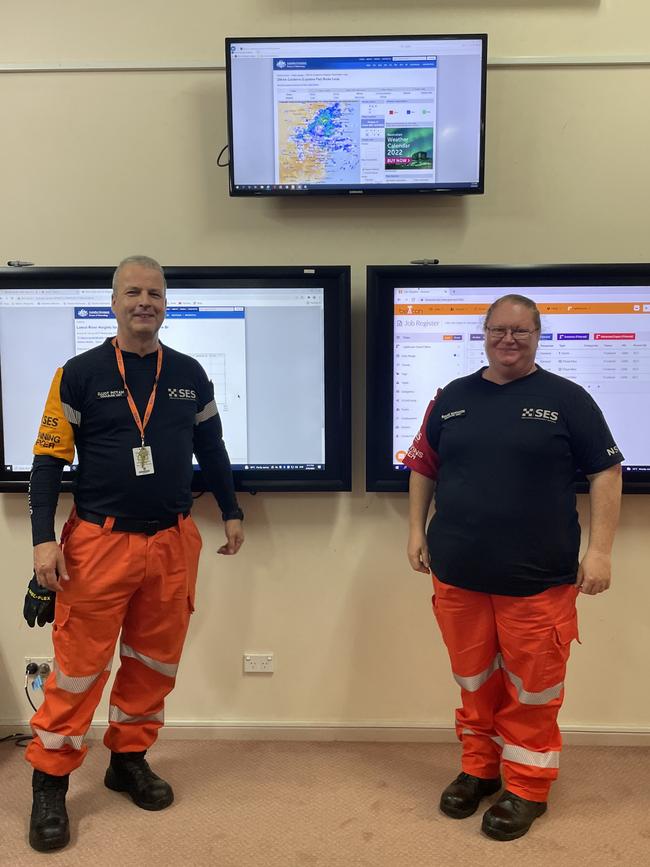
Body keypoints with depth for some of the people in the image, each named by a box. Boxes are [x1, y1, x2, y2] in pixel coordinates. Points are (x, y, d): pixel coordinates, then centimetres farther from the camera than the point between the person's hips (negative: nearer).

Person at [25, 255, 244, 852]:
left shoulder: (190, 374, 6)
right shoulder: (80, 373, -4)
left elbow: (211, 449, 17)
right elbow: (49, 460, -4)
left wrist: (231, 512, 17)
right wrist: (44, 538, -11)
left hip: (173, 543, 4)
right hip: (99, 542, -3)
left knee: (155, 660, 13)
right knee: (80, 665, 3)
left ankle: (129, 759, 32)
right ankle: (50, 783, 21)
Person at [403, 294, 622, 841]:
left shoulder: (567, 399, -2)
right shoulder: (452, 398, 7)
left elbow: (606, 472, -3)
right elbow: (424, 466, 14)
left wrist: (600, 550, -9)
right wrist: (417, 531, 9)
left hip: (538, 577, -3)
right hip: (457, 572, 3)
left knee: (533, 688, 8)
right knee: (474, 680, 17)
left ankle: (527, 788, 27)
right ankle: (479, 769, 36)